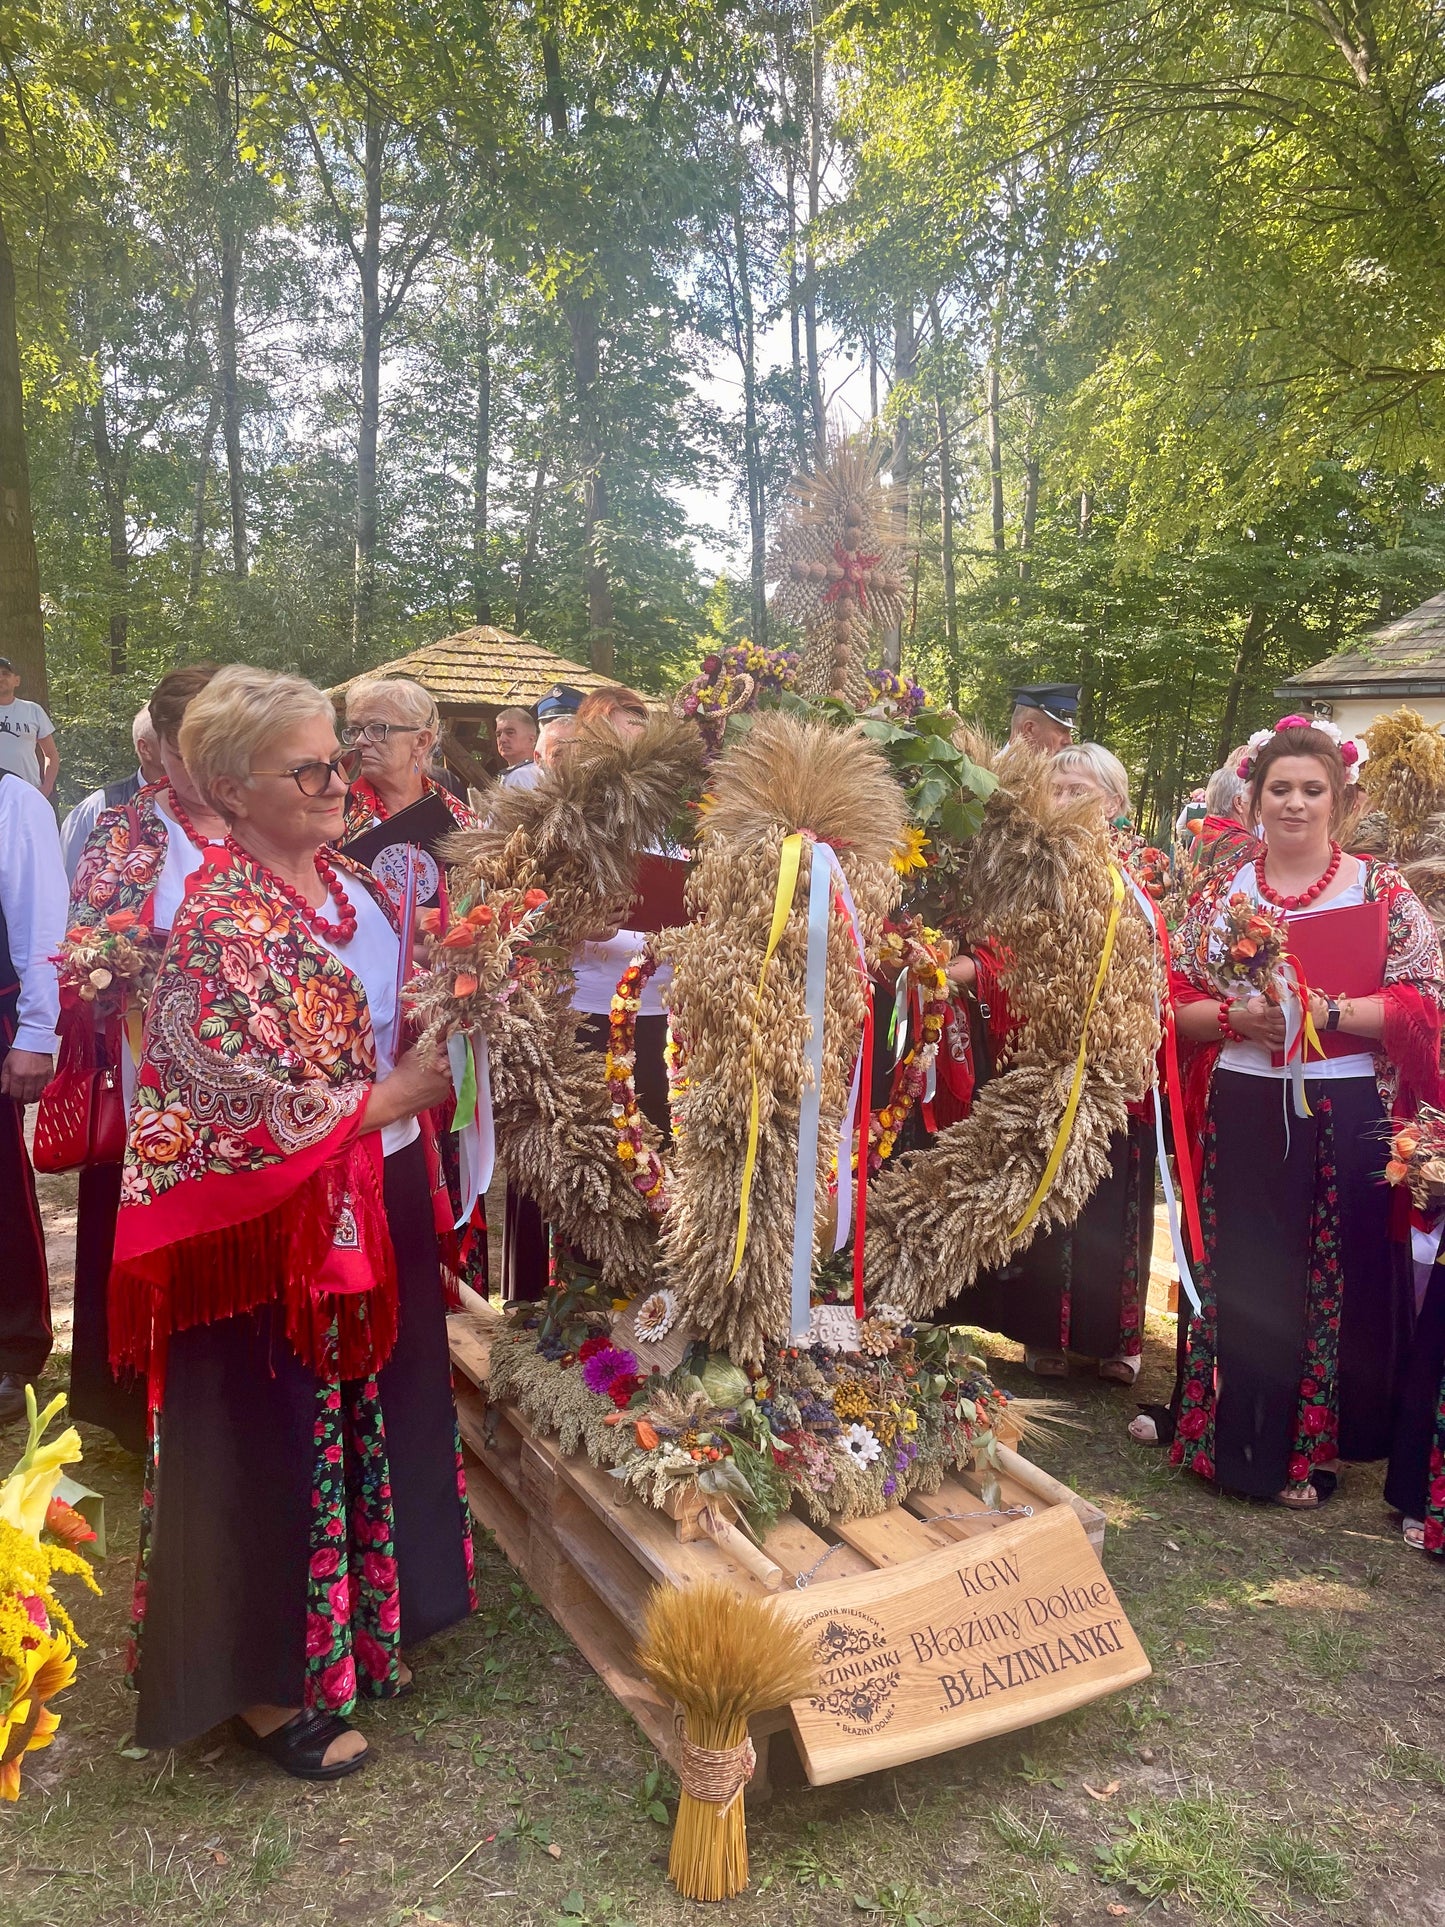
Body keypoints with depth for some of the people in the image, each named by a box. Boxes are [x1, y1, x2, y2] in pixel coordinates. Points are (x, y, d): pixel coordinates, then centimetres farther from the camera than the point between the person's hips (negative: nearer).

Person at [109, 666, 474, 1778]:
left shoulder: (352, 885, 5)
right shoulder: (221, 923, -19)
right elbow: (253, 1112, -23)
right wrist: (388, 1097, -15)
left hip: (378, 1205, 8)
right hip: (274, 1231, -8)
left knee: (375, 1421, 21)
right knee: (277, 1449, 9)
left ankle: (366, 1620, 44)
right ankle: (267, 1683, 31)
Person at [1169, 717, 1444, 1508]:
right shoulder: (1220, 890, 6)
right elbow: (1175, 1003, 4)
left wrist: (1329, 1011, -18)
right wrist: (1236, 1016, -15)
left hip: (1346, 1112, -1)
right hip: (1242, 1110, 1)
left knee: (1337, 1281, 5)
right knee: (1243, 1278, 6)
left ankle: (1313, 1444, 23)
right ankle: (1240, 1442, 23)